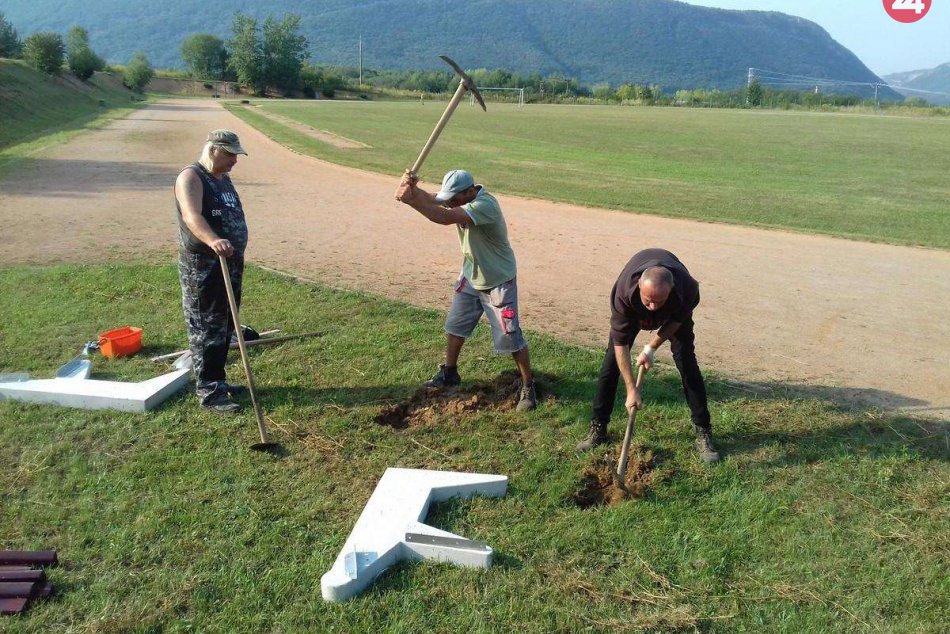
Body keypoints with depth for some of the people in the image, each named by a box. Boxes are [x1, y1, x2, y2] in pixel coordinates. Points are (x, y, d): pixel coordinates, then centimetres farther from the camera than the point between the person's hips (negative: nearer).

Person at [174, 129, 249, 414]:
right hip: (202, 267, -9)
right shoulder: (191, 177, -14)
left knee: (224, 327, 16)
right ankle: (208, 392, 3)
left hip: (231, 263, 9)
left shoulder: (224, 179, 14)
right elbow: (192, 216, -32)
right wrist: (213, 241, -50)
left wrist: (236, 256, 25)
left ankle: (217, 380, 28)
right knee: (206, 330, -3)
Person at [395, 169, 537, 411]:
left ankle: (528, 386, 12)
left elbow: (445, 218, -42)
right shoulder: (460, 198, -6)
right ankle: (449, 373, 38)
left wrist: (410, 200, -42)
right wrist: (411, 187, -36)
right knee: (455, 326, 19)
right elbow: (430, 199, -15)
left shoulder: (484, 205, -32)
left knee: (510, 335, -3)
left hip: (498, 281, -8)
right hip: (470, 277, 8)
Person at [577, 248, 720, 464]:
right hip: (633, 309, 0)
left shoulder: (687, 288, -42)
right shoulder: (624, 292, -44)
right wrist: (631, 389, -35)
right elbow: (620, 343, -35)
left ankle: (703, 432, 3)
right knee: (612, 361, -7)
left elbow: (676, 321, -17)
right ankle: (597, 428, 5)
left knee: (687, 363, -9)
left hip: (675, 310, 0)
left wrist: (651, 348, -19)